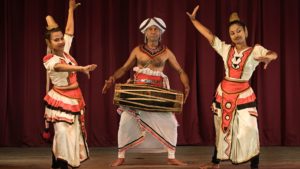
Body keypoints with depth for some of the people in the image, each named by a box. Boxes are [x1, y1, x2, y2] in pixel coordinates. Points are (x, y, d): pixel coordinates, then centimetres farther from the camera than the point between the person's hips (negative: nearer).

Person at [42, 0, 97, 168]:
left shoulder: (65, 51, 1)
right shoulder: (49, 60, -18)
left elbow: (70, 31, 9)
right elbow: (62, 67, -39)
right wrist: (82, 68, -53)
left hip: (74, 98, 7)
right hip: (59, 99, -7)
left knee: (73, 132, 10)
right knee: (62, 131, -18)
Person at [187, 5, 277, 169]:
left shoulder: (255, 50, -7)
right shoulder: (225, 49, 3)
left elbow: (273, 54, -23)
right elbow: (209, 35, 2)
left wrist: (268, 57, -47)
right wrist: (193, 19, -2)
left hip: (243, 94, -4)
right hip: (223, 92, 4)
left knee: (249, 130, -8)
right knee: (221, 128, 16)